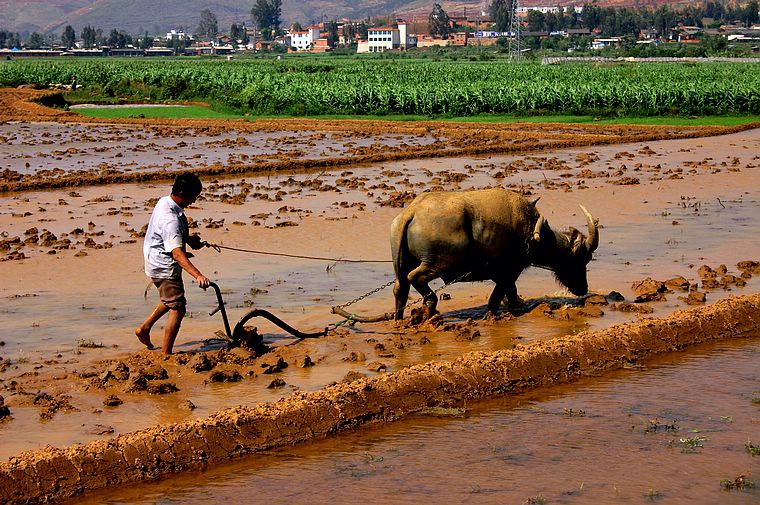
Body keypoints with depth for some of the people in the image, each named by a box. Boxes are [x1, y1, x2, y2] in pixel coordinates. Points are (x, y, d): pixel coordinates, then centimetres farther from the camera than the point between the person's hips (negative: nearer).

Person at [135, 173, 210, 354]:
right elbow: (177, 252, -40)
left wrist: (188, 238, 7)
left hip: (156, 263, 10)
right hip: (165, 267, -10)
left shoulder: (165, 202, 0)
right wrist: (198, 275, -50)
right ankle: (166, 354, 2)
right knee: (177, 309, -4)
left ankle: (144, 328, 37)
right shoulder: (171, 219, -31)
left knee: (170, 300, 30)